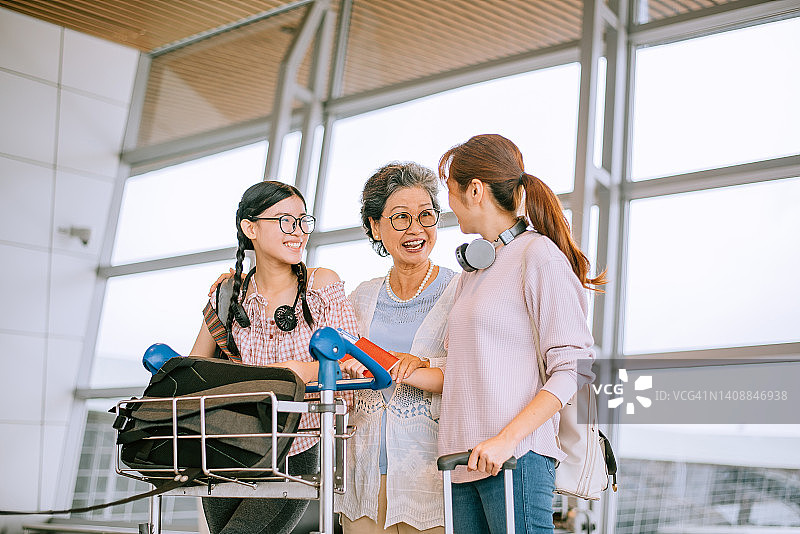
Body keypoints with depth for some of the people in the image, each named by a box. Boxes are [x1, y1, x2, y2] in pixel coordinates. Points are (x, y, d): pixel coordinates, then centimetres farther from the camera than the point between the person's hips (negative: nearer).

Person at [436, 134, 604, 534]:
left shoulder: (539, 254, -3)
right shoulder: (472, 272, 22)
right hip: (465, 458, 7)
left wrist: (507, 438, -20)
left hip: (516, 456, -7)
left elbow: (574, 369, -12)